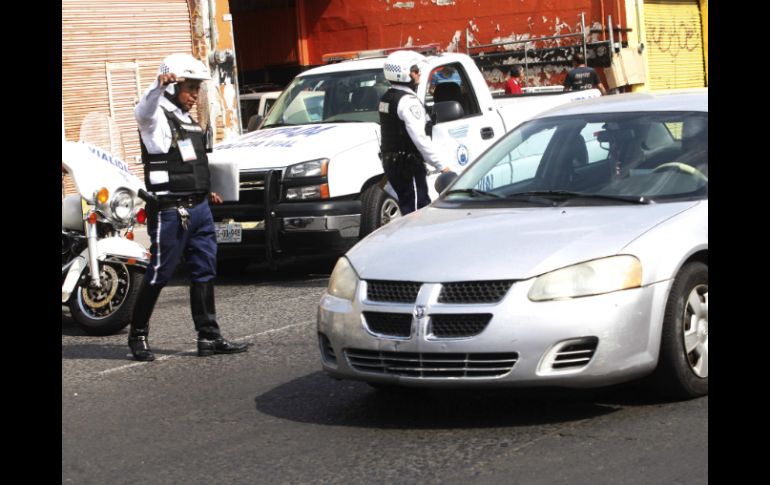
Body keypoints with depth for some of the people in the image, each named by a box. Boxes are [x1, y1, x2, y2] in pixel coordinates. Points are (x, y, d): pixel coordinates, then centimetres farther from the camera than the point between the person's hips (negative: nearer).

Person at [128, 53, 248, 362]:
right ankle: (138, 335, 10)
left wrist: (206, 191, 34)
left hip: (198, 208, 8)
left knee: (204, 272, 7)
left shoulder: (187, 120, 18)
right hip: (169, 209, -8)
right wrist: (160, 86, -51)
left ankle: (209, 337, 10)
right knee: (159, 275, -2)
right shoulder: (158, 117, -9)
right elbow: (143, 112, -34)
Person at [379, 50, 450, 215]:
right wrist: (441, 166, -21)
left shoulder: (387, 98, 13)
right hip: (408, 165, -10)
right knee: (414, 211, -10)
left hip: (391, 162, 10)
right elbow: (419, 138, -24)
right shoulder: (408, 101, -18)